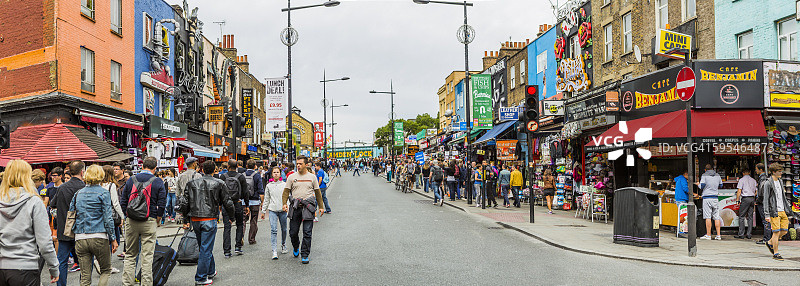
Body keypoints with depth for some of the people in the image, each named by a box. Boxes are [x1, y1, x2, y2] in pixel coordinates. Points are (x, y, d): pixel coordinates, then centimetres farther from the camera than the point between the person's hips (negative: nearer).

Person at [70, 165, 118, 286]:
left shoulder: (78, 193, 9)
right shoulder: (103, 193, -5)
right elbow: (108, 218, -8)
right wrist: (113, 239, -4)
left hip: (80, 238, 4)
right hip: (99, 237, -4)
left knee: (85, 276, 8)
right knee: (106, 270, 12)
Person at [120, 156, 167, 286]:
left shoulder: (131, 180, 5)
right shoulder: (158, 182, -3)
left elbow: (123, 202, 6)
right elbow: (162, 204, -6)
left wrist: (128, 217, 16)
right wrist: (157, 219, 7)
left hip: (131, 222, 3)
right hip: (149, 222, -3)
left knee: (130, 254, 13)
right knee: (147, 256, 2)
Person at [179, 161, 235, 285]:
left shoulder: (191, 183, 6)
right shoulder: (219, 184, -3)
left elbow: (184, 203, 7)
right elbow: (227, 203, 1)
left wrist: (186, 220, 15)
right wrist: (231, 216, 16)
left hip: (194, 220, 4)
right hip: (210, 219, -4)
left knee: (204, 247, 19)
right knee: (206, 249, 1)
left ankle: (211, 271, 34)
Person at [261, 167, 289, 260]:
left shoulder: (284, 184, 3)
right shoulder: (269, 185, 8)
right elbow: (266, 199, 13)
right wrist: (263, 211, 13)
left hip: (282, 209, 0)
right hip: (272, 210, 0)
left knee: (283, 229, 11)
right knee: (273, 230, -10)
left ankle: (283, 246, 33)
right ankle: (274, 251, -11)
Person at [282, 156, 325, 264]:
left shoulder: (312, 177, 7)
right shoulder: (291, 177, 6)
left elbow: (317, 192, 13)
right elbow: (286, 191, 5)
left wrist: (320, 206, 10)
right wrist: (284, 203, -11)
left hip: (308, 206, -1)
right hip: (295, 206, 1)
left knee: (307, 233, -3)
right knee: (293, 232, 5)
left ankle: (305, 255, 6)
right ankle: (296, 248, 34)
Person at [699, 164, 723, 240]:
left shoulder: (704, 175, -3)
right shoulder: (717, 175, 11)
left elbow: (702, 186, -10)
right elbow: (721, 185, 20)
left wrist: (698, 184, 10)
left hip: (707, 198, -4)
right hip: (715, 198, 4)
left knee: (708, 217, -5)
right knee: (716, 217, 6)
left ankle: (708, 235, -5)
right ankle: (718, 235, 6)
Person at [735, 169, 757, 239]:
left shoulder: (742, 180, -2)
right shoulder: (753, 180, 13)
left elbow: (739, 191, -8)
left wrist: (737, 200, -4)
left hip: (745, 198, -5)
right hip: (752, 198, 5)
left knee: (741, 216, -2)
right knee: (750, 217, 8)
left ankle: (741, 234, -5)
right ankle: (749, 234, 7)